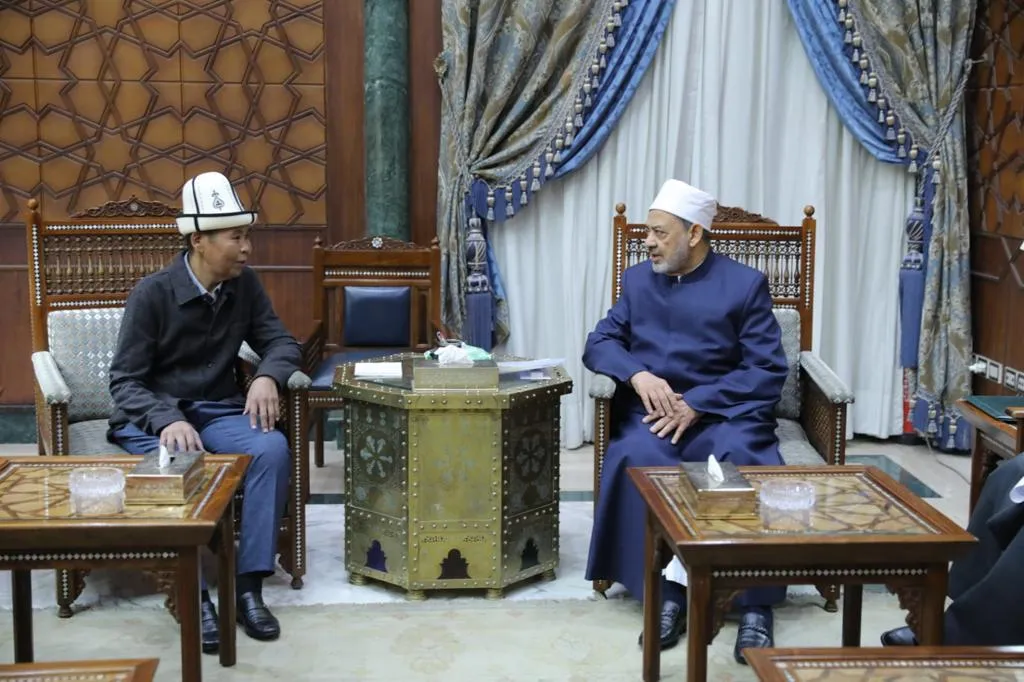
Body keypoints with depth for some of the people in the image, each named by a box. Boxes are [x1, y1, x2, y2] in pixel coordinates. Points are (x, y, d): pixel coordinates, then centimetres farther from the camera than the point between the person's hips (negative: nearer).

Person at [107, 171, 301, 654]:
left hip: (220, 410, 4)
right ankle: (192, 594, -24)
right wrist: (168, 421, -31)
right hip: (153, 414, -4)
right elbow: (124, 382, -11)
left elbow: (280, 342, 8)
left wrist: (268, 376, -17)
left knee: (273, 448, -28)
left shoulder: (244, 285, 2)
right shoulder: (152, 293, -11)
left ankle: (249, 586, -22)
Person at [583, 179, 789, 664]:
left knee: (743, 462, -35)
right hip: (653, 411, 2)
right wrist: (638, 375, -13)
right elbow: (599, 344, 10)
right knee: (638, 458, -32)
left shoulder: (746, 284, 2)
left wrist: (696, 404, -17)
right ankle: (671, 588, -26)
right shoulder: (638, 279, 14)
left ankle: (755, 604, -26)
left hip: (722, 412, -2)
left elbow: (768, 371, -5)